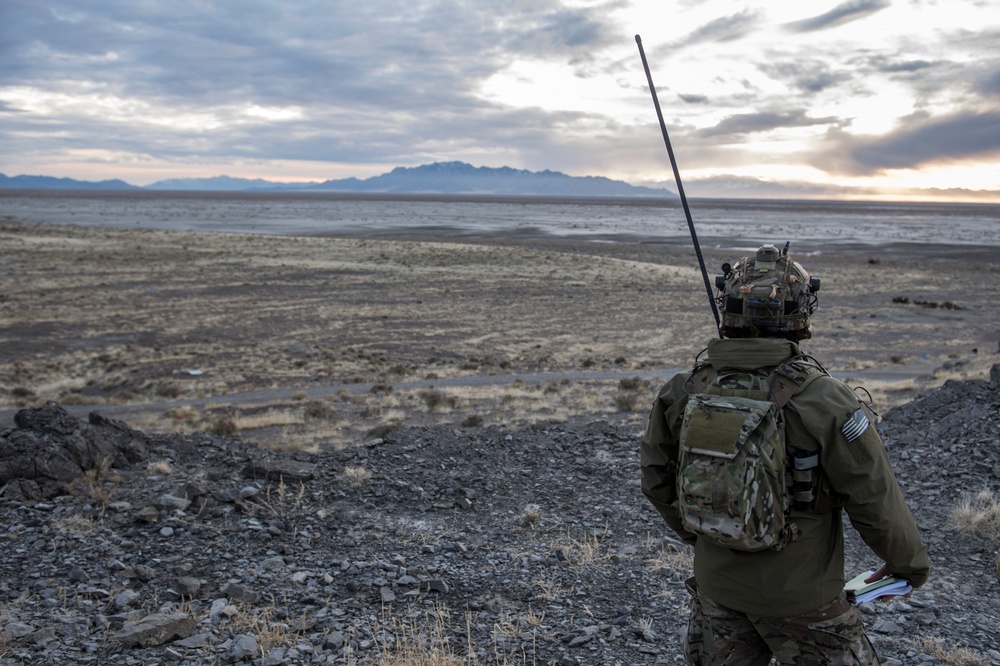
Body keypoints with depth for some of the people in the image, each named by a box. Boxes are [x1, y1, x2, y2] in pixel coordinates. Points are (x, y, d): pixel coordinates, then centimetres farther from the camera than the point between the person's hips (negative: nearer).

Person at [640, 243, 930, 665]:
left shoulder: (685, 392, -9)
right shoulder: (824, 402, -23)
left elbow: (656, 480, 4)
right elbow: (875, 502, -14)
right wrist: (910, 563, 5)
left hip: (716, 585, 4)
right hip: (799, 597, -4)